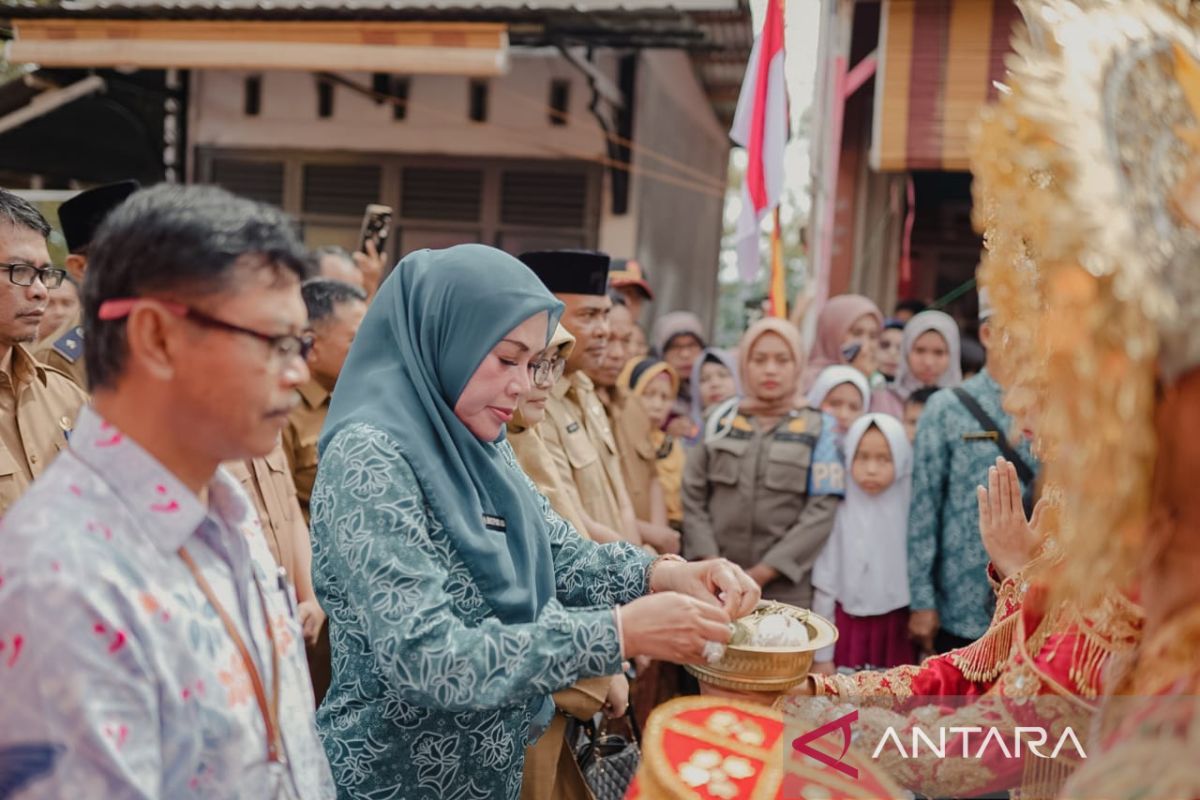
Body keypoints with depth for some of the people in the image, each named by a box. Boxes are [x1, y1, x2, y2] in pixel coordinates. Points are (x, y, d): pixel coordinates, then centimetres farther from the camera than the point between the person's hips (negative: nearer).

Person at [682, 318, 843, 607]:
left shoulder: (818, 428, 4)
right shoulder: (719, 420, 9)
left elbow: (821, 510, -4)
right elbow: (693, 497, 6)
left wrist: (764, 572, -9)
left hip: (786, 590, -1)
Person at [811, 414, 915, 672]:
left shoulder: (910, 515, -3)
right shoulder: (840, 516, -7)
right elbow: (825, 588, -2)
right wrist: (822, 655, -1)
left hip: (895, 633, 1)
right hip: (847, 632, -1)